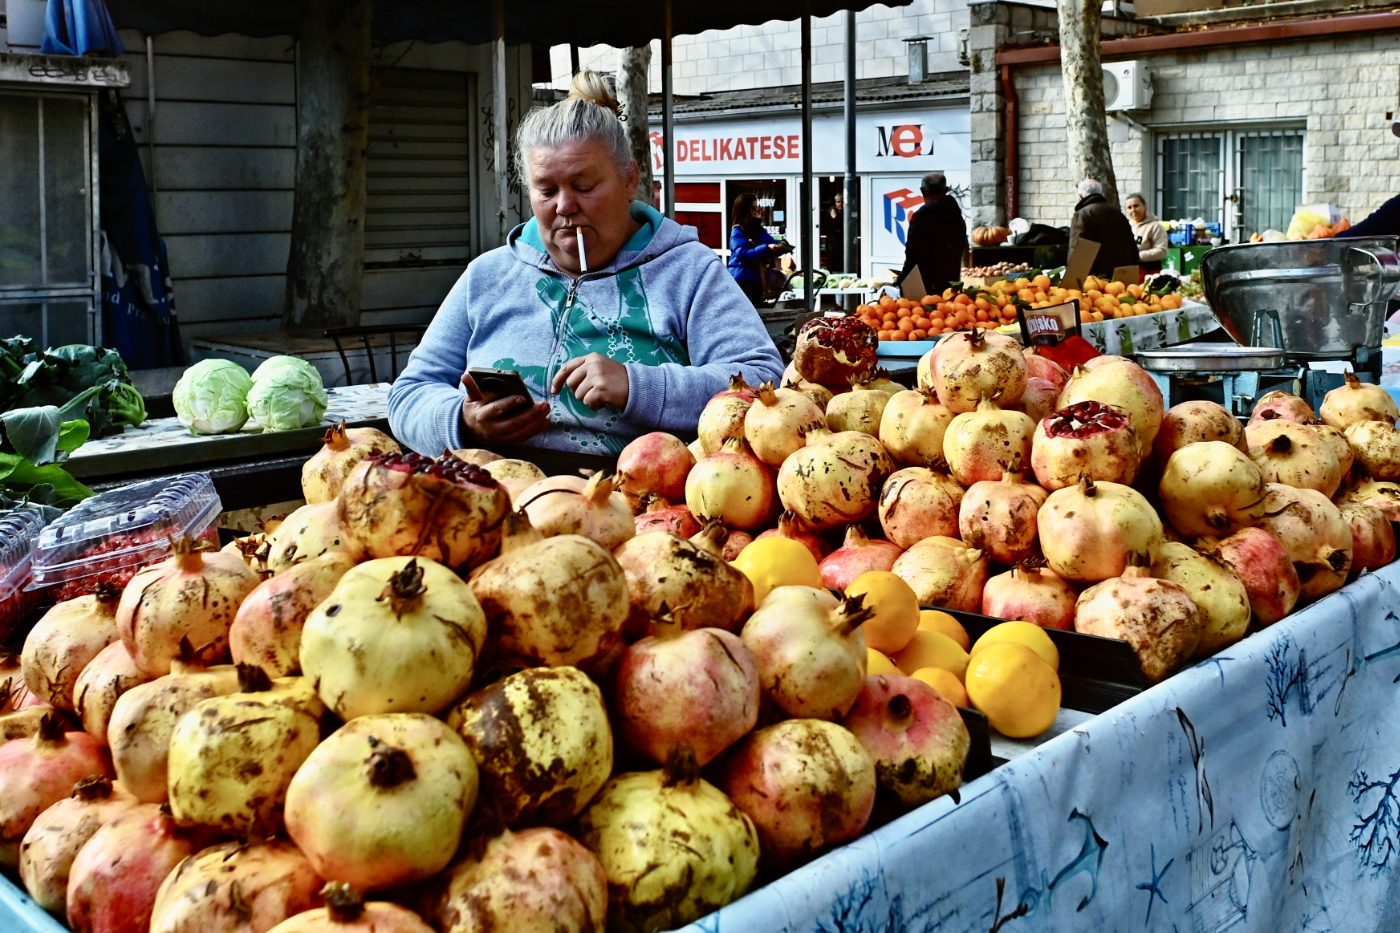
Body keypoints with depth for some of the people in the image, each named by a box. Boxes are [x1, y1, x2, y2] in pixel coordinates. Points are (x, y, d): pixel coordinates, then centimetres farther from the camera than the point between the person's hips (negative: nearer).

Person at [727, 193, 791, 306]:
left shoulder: (757, 228, 13)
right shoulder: (737, 231, -10)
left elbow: (772, 242, 16)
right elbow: (742, 254, -22)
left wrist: (783, 246, -7)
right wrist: (766, 248, -28)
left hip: (756, 277, 8)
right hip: (742, 279, -8)